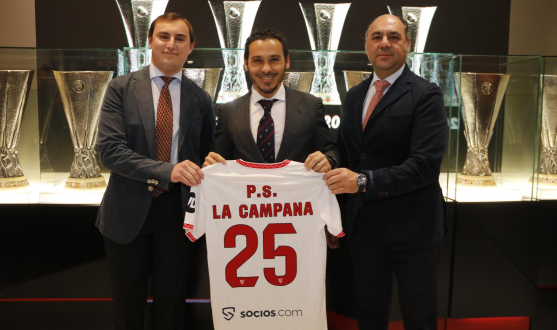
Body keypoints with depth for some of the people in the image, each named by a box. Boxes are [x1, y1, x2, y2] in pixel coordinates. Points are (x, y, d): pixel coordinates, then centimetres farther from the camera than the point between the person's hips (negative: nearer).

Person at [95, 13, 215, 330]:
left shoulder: (201, 98, 3)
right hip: (128, 212, -1)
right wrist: (166, 171, -26)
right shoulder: (121, 88, -3)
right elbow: (110, 150, -15)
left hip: (177, 212, 1)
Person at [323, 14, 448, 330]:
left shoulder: (426, 95, -11)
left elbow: (425, 164, -21)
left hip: (411, 228, -5)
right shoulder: (354, 95, 9)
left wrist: (363, 182, -26)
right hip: (362, 225, 5)